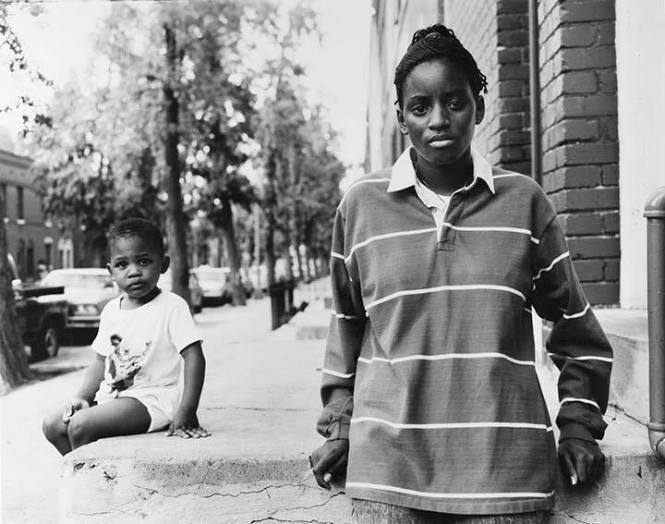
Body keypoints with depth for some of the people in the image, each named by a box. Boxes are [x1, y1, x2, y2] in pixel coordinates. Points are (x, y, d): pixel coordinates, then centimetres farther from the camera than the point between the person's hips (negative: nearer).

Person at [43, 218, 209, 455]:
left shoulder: (172, 307, -13)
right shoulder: (111, 310, 9)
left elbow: (194, 358, -18)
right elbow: (101, 362, 17)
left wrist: (186, 411, -26)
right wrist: (82, 397, 1)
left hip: (151, 398, -8)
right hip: (111, 396, 8)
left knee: (80, 425, -22)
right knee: (53, 425, 3)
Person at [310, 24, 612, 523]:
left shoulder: (524, 201, 1)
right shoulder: (360, 204, 1)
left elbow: (574, 323, 10)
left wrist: (579, 423, 5)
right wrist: (339, 424, 11)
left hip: (508, 465, 0)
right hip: (388, 469, 0)